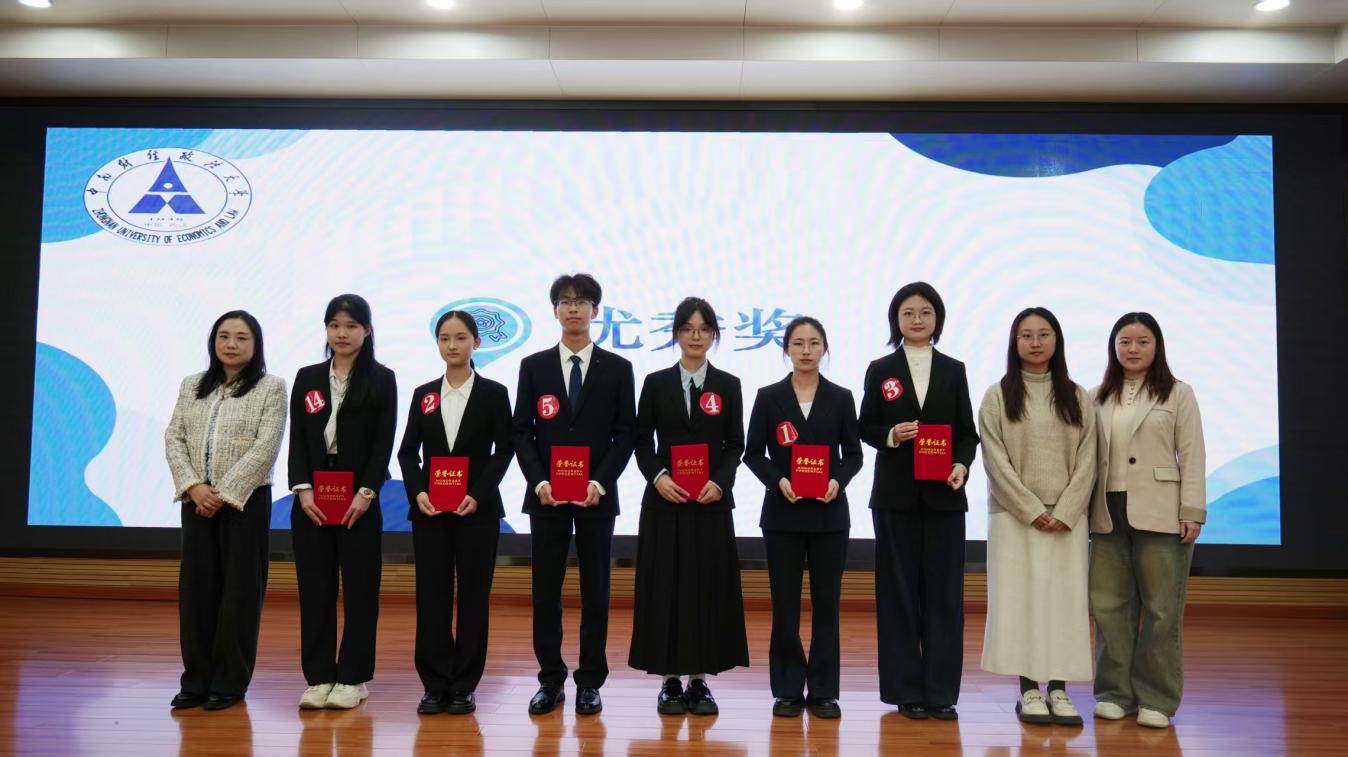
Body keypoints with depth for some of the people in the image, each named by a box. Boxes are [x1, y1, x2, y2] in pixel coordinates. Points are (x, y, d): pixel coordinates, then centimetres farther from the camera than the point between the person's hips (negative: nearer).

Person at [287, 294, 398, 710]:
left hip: (360, 498, -3)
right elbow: (297, 439, 5)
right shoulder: (307, 378, 9)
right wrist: (303, 488, -7)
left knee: (359, 588, 2)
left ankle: (352, 677, 13)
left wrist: (366, 492, -13)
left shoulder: (381, 379, 1)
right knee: (314, 587, 6)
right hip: (311, 498, 3)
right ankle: (319, 677, 15)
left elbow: (384, 442, -4)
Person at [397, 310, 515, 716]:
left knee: (473, 595, 3)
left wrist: (477, 494, -13)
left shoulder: (493, 393, 1)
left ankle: (464, 686, 13)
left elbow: (504, 450, -2)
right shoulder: (423, 394, 8)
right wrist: (417, 492, -9)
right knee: (431, 595, 3)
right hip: (429, 510, 2)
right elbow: (407, 452, 7)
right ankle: (435, 685, 14)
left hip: (477, 509, -2)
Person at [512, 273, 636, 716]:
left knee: (595, 590, 5)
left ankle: (590, 682, 16)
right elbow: (522, 431, 3)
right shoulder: (534, 366, 6)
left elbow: (625, 434, 0)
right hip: (545, 495, 1)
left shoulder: (617, 369, 3)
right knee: (545, 589, 5)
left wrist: (599, 483, -12)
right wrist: (539, 481, -10)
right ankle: (550, 679, 17)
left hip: (597, 496, -1)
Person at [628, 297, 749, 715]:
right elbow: (642, 441, 4)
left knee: (707, 587, 3)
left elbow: (735, 445, 4)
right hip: (665, 500, 0)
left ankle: (700, 679, 15)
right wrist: (657, 475, -13)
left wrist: (720, 482, -12)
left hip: (711, 501, 0)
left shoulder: (728, 385, 5)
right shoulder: (656, 383, 4)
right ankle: (670, 680, 13)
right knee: (664, 586, 2)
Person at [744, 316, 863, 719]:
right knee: (785, 604, 4)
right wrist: (779, 480, -15)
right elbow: (753, 454, 1)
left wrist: (838, 481, -13)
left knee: (826, 602, 5)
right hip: (783, 513, -1)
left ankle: (823, 690, 15)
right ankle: (788, 689, 15)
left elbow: (853, 454, 5)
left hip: (829, 513, 1)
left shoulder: (840, 398, 4)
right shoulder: (769, 397, 1)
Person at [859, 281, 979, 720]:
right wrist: (890, 435, -16)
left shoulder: (954, 370, 8)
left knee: (944, 590, 2)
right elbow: (866, 428, 4)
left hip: (943, 494, 1)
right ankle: (906, 690, 12)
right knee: (899, 590, 3)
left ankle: (941, 692, 11)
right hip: (896, 494, -1)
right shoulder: (880, 370, 5)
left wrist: (962, 465, -12)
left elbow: (968, 431, 7)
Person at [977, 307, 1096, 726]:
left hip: (1066, 518, 2)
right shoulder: (998, 396, 2)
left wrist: (1065, 512, -9)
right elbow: (996, 461, -5)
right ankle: (1029, 691, 5)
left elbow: (1086, 461, 3)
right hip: (1015, 516, -2)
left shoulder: (1077, 398, 8)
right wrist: (1033, 510, -11)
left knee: (1065, 599, 2)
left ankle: (1059, 690, 8)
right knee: (1021, 599, -2)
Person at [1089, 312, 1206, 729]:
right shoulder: (1098, 398, 11)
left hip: (1160, 514, -3)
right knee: (1109, 604, 5)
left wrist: (1192, 512, -9)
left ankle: (1156, 698, 13)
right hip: (1109, 514, 3)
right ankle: (1115, 691, 16)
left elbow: (1192, 457, -2)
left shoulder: (1178, 394, 3)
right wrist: (1084, 508, 0)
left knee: (1161, 608, 3)